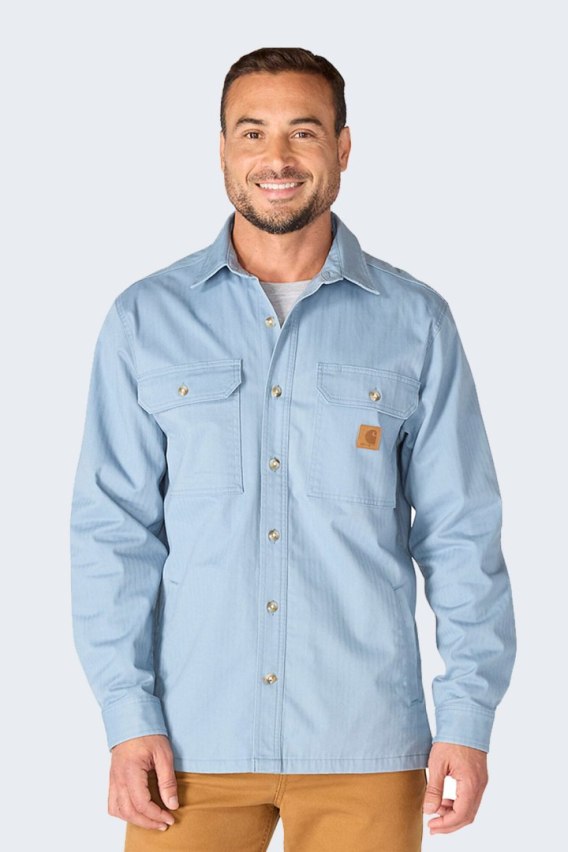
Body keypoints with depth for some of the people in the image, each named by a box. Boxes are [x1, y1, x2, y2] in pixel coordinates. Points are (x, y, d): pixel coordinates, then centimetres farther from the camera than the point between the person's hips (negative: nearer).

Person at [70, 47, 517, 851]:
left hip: (364, 744, 0)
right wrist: (128, 715, -5)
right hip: (192, 741, 0)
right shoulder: (145, 319, 3)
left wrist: (469, 717, -3)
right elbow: (113, 528, 2)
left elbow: (462, 533, 2)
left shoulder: (415, 322, 2)